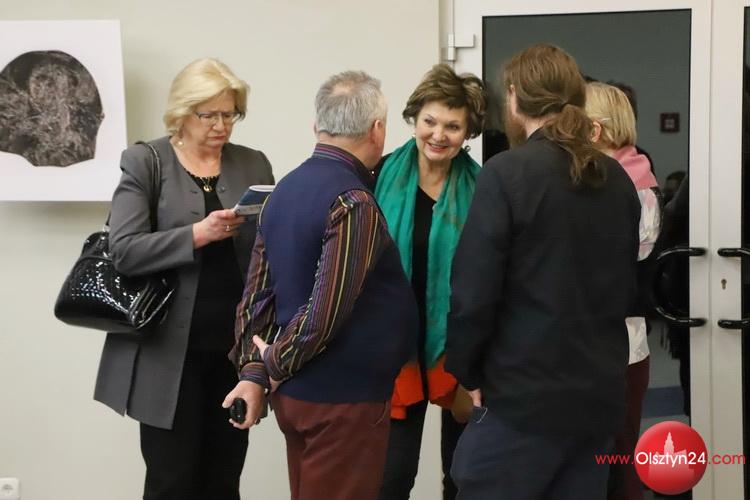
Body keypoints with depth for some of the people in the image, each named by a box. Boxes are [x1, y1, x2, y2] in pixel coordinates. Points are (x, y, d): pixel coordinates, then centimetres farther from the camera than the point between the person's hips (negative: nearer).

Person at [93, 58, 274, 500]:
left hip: (236, 346, 3)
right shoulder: (144, 162, -1)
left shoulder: (254, 165, 10)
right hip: (170, 351, -3)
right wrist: (198, 234, -22)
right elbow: (124, 251, -11)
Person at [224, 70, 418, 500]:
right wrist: (275, 364, -7)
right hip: (344, 398, -8)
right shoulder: (353, 203, -19)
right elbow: (325, 310, -22)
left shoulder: (284, 190, 6)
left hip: (295, 392, 8)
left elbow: (258, 291, 5)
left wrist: (253, 372, 4)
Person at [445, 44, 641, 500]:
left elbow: (474, 290, -14)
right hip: (600, 392, 7)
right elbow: (627, 287, 15)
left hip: (524, 393, -6)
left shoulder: (508, 172, -12)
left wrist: (468, 371, -1)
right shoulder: (617, 180, 7)